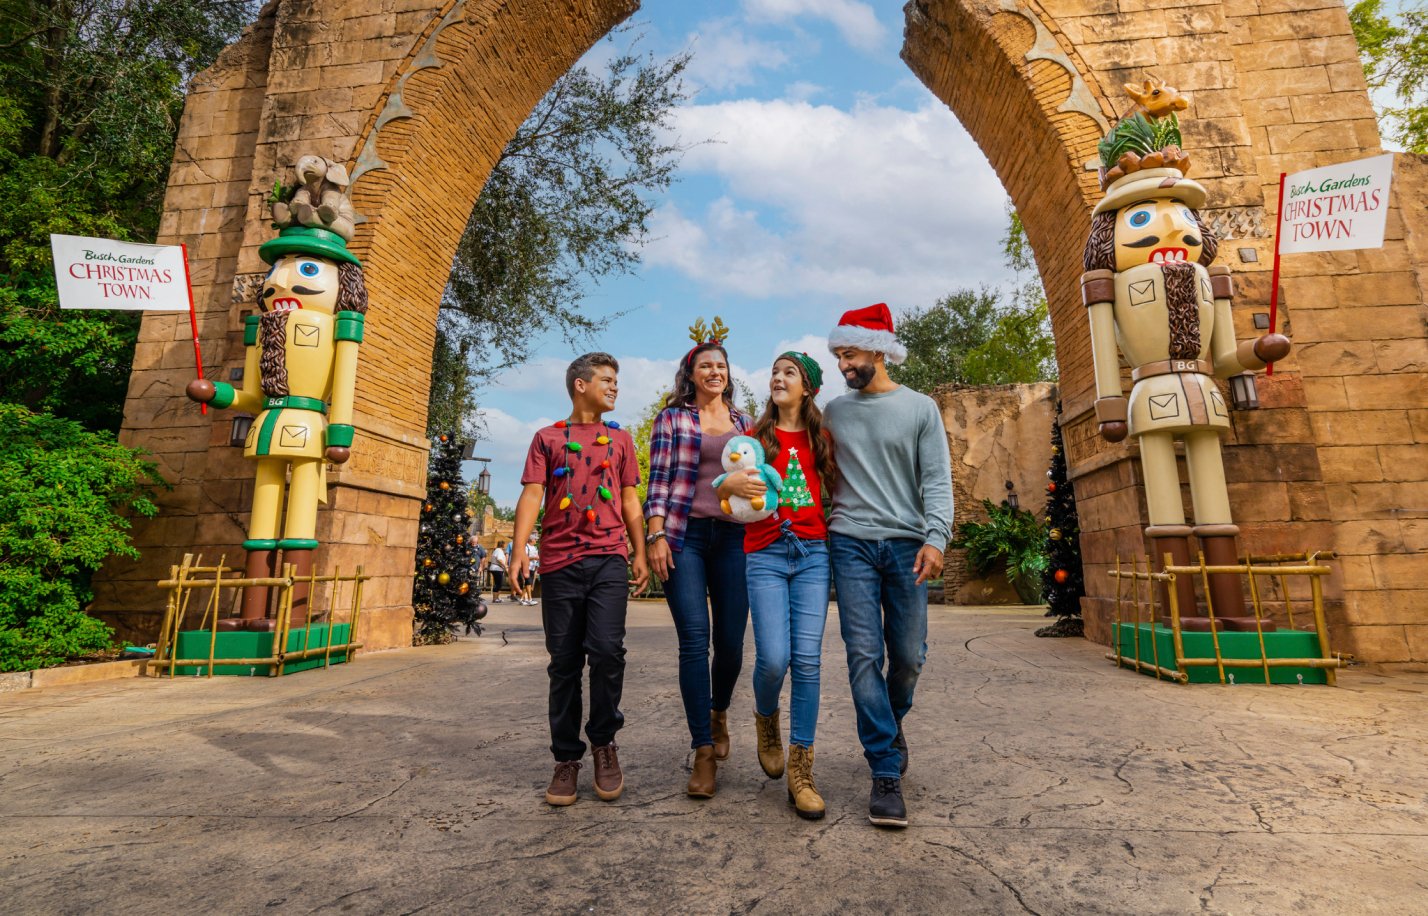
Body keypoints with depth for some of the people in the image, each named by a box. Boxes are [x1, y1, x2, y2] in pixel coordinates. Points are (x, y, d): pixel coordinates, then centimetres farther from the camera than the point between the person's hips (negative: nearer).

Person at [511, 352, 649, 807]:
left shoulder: (620, 437, 17)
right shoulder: (547, 437, 12)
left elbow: (630, 500, 15)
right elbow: (532, 495, 2)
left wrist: (640, 553, 6)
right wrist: (519, 550, -11)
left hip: (608, 560, 0)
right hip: (560, 563, 0)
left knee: (606, 649, -14)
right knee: (564, 662, 4)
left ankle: (604, 740, 9)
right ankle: (567, 758, 17)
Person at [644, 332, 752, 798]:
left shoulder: (745, 422, 17)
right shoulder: (672, 418, 8)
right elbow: (658, 480, 1)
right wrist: (656, 536, -9)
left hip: (734, 537, 3)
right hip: (684, 535, -3)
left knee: (731, 640, 2)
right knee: (694, 640, -7)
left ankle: (719, 713, 33)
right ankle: (703, 752, 3)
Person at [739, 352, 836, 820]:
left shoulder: (821, 438, 12)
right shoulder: (756, 435, 9)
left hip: (813, 552, 1)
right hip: (766, 555, -1)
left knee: (807, 660, -4)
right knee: (774, 657, -11)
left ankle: (800, 773, 9)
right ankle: (766, 720, 24)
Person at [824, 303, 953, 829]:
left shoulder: (920, 408, 6)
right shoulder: (835, 412, 12)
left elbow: (936, 479, -1)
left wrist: (936, 535, -15)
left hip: (906, 544, 0)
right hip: (851, 544, 1)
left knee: (908, 656, 5)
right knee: (864, 655, -6)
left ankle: (890, 724, 37)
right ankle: (886, 773, 4)